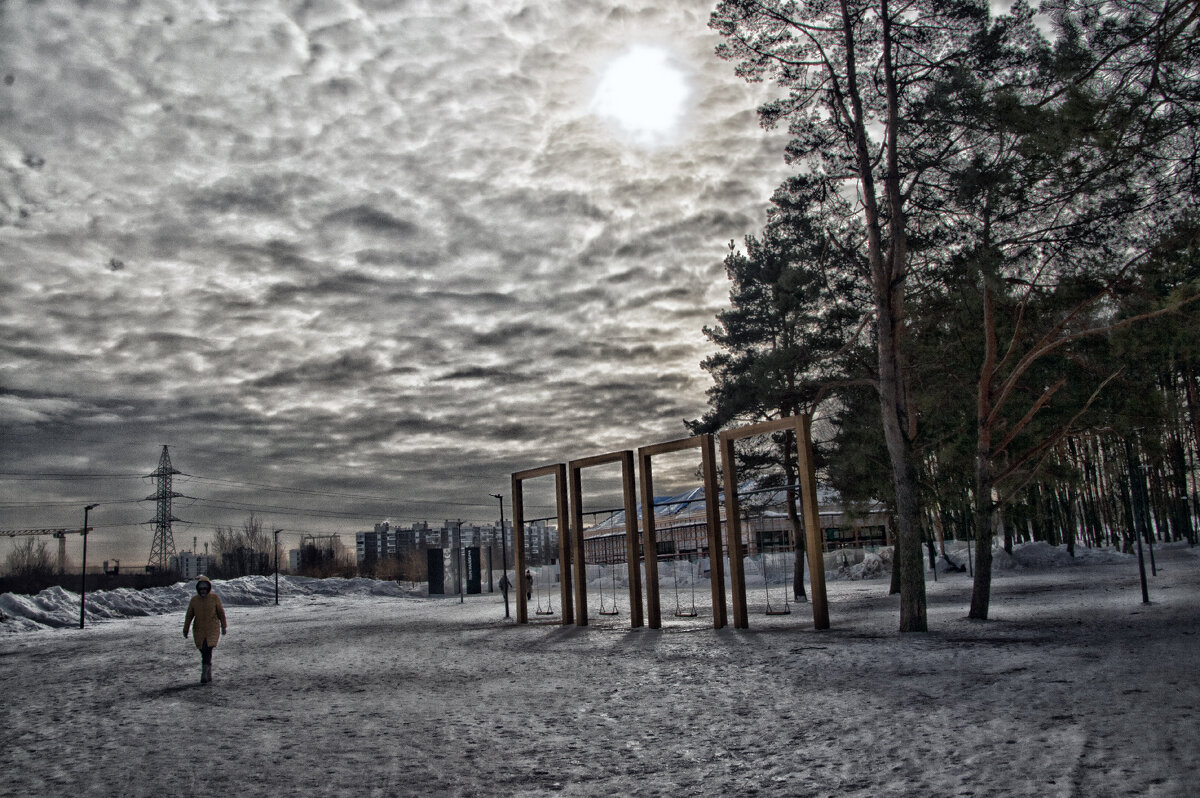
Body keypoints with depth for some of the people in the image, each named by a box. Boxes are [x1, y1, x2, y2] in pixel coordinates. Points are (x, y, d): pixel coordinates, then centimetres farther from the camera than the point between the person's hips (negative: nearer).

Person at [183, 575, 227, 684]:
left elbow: (221, 613, 4)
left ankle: (204, 675, -14)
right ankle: (209, 675, 23)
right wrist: (185, 630, 7)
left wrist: (224, 626, 9)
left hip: (212, 630, -2)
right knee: (204, 653, 7)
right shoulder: (194, 600, 0)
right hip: (199, 630, 2)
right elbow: (189, 616, 6)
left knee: (207, 651, -17)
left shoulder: (215, 598, -4)